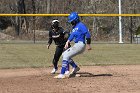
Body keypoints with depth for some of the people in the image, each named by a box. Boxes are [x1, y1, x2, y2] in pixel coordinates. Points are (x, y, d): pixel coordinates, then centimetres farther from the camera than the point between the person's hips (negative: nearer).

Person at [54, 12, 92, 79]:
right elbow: (72, 35, 19)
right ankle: (75, 67, 18)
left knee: (66, 56, -14)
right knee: (64, 54, 17)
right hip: (76, 45, 10)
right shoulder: (74, 27, 17)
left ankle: (62, 74, -15)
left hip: (80, 44, -10)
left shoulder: (81, 25, -11)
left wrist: (88, 45, -21)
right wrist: (67, 42, 2)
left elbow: (87, 34, -18)